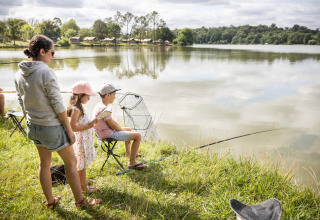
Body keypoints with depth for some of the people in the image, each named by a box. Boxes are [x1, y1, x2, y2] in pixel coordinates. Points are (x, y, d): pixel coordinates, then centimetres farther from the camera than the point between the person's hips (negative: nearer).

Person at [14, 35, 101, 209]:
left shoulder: (19, 74, 0)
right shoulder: (46, 73, -22)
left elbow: (22, 104, 9)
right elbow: (58, 105, -20)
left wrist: (30, 125, 21)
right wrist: (70, 131, -11)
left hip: (33, 126, 7)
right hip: (52, 126, -7)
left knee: (44, 163, 20)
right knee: (70, 162, 10)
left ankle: (50, 201, 36)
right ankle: (80, 201, 25)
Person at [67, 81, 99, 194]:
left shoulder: (80, 107, 9)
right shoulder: (76, 109, -22)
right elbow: (72, 127, -26)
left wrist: (91, 122, 9)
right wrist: (88, 126, -25)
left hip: (86, 139, 10)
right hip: (81, 140, -10)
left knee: (83, 163, 23)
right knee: (81, 164, 2)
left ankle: (83, 180, 39)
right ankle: (83, 188, 13)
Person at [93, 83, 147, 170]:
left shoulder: (99, 105, 6)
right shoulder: (104, 109, -26)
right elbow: (112, 125, -22)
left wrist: (121, 128, 8)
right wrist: (122, 129, -5)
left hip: (104, 132, 11)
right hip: (109, 135, -11)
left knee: (129, 129, 31)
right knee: (138, 135, -11)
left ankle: (128, 152, 47)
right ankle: (132, 162, -4)